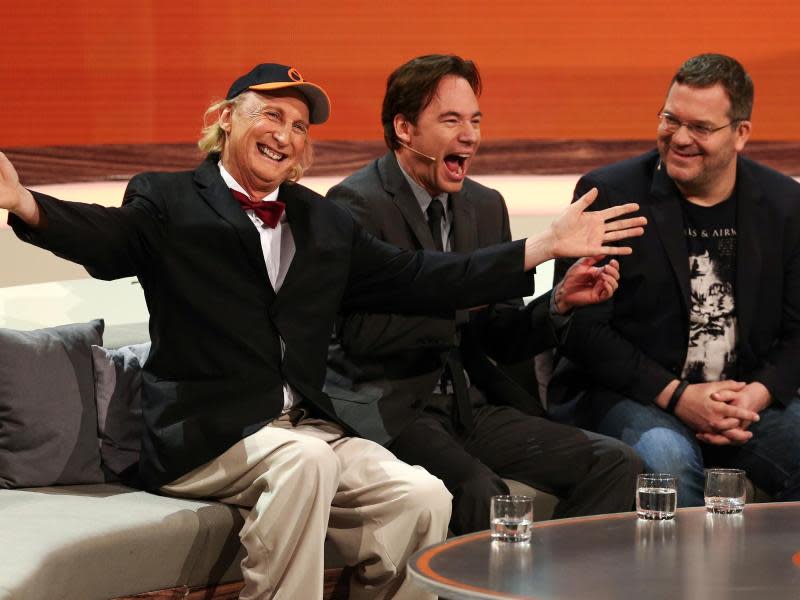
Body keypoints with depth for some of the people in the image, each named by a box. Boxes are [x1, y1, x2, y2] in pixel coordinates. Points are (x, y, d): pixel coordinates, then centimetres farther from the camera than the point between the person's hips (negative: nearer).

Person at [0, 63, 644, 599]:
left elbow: (419, 279, 17)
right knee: (305, 458, -35)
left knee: (424, 498, -16)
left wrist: (546, 247, 11)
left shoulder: (325, 221, 20)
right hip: (204, 433, -6)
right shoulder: (168, 202, 3)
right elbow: (104, 239, -17)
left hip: (308, 429, 6)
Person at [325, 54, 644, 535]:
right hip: (386, 412, -7)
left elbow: (502, 341, 14)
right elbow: (363, 332, -19)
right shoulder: (357, 203, -8)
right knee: (479, 490, -34)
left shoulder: (485, 206, 14)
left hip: (469, 404, 7)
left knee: (615, 463, -8)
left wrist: (559, 302, -4)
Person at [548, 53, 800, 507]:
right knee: (665, 454, -36)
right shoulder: (607, 194, -3)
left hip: (751, 397, 4)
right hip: (626, 396, -3)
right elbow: (582, 328, -7)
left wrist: (757, 395, -12)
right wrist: (676, 396, -16)